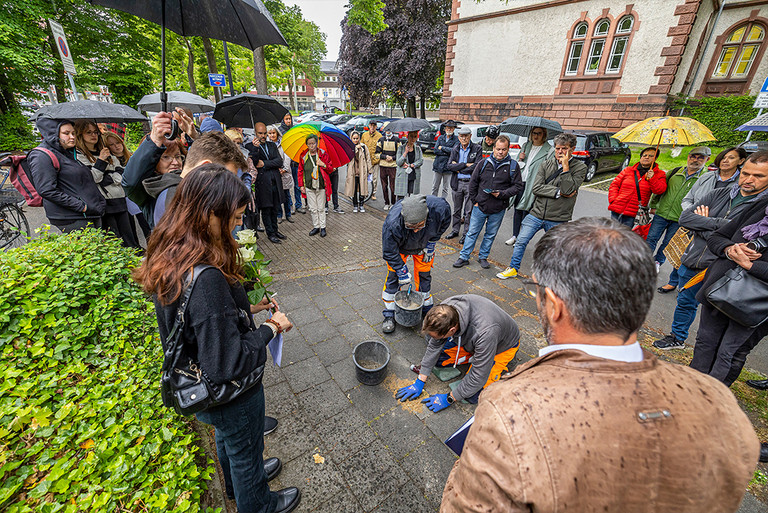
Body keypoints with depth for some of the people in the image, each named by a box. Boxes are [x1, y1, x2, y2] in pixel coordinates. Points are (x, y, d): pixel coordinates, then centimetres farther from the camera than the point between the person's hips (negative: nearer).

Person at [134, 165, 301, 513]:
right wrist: (269, 329, -22)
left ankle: (239, 483, 65)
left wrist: (245, 308, -2)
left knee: (227, 439, 35)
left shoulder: (171, 258, -11)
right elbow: (227, 363, -34)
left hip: (198, 384, 8)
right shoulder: (206, 279, -40)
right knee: (245, 450, 23)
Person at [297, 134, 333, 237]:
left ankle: (323, 227, 14)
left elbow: (331, 168, 5)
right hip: (309, 186, 2)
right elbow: (300, 171, 10)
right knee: (312, 208, 7)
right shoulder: (303, 155, 5)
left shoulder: (323, 154, 0)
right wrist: (301, 185, 5)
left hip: (321, 186, -2)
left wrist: (323, 165, -16)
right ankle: (316, 226, 19)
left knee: (321, 208, 3)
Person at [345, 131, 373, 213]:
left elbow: (368, 159, 6)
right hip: (352, 172, 0)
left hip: (362, 172, 0)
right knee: (354, 189, 5)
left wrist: (369, 171, 4)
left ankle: (361, 205, 17)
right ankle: (355, 205, 18)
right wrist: (355, 148, -14)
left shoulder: (364, 147, 4)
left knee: (362, 188, 2)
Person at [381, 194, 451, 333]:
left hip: (424, 244, 2)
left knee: (424, 275, 10)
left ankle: (426, 307, 33)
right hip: (399, 246, -2)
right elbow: (389, 251, -27)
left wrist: (432, 242, -10)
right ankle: (389, 314, 15)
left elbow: (444, 223, -11)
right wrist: (402, 270, -21)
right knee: (394, 276, -3)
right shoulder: (393, 223, -44)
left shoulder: (440, 208, -38)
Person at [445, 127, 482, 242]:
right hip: (457, 182, 4)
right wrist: (465, 165, -15)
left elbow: (477, 166, -14)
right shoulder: (455, 149, 8)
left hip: (471, 183, -3)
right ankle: (455, 230, 27)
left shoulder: (477, 149, -3)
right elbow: (449, 166, -4)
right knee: (457, 209, 13)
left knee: (469, 211, 1)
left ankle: (466, 234, 11)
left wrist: (458, 168, -11)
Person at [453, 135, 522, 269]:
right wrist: (474, 200, 3)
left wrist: (501, 194, -15)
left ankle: (483, 257, 29)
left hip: (498, 209, 0)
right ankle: (464, 257, 15)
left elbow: (518, 186, -1)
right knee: (472, 233, 6)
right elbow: (473, 182, 8)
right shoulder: (484, 163, 2)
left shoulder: (513, 166, -1)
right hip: (480, 206, 0)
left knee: (491, 235, 13)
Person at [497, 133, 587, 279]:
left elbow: (568, 190, -19)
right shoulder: (547, 164, 5)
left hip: (558, 220, -2)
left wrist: (565, 166, -16)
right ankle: (513, 269, 25)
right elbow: (536, 188, -6)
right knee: (521, 241, 6)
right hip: (537, 214, 3)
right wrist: (558, 192, -13)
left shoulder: (580, 167, -4)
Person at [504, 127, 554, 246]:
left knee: (526, 211, 0)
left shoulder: (549, 150, -3)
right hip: (520, 181, 5)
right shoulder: (526, 146, 13)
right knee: (517, 210, 10)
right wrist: (519, 159, -2)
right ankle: (515, 235, 22)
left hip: (532, 185, -5)